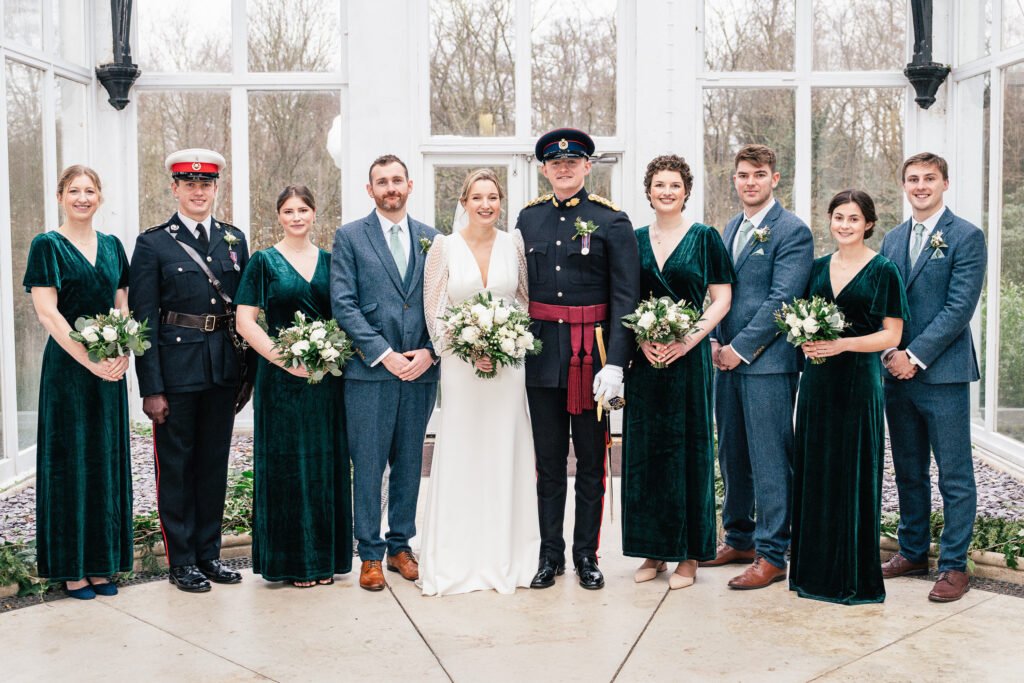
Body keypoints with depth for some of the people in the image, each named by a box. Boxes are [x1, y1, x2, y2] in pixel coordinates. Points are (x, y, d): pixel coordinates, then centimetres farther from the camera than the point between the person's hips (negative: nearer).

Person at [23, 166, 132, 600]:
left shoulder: (112, 245, 13)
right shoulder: (47, 246, -3)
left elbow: (123, 306, 12)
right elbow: (46, 311, -11)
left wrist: (122, 353, -5)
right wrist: (89, 359, -17)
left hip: (109, 370, 5)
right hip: (66, 367, -5)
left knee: (107, 460, 8)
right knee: (71, 460, 0)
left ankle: (101, 564, 18)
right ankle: (72, 569, 9)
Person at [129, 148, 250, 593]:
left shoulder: (234, 240, 9)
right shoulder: (153, 244, -4)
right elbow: (143, 319, -7)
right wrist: (151, 387, -12)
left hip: (224, 369, 4)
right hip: (176, 369, -4)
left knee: (215, 464, 12)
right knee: (175, 467, 6)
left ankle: (209, 553, 25)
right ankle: (182, 561, 17)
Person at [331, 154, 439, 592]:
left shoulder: (430, 239, 11)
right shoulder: (350, 237, 2)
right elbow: (343, 305, -6)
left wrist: (430, 351, -7)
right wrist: (384, 355, -12)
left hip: (420, 371, 3)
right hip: (369, 372, -3)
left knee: (409, 464, 11)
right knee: (368, 466, 1)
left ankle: (400, 546, 24)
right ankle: (370, 554, 13)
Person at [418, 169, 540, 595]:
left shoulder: (514, 245, 6)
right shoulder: (444, 247, 0)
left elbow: (527, 302, 12)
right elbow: (433, 311, -1)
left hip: (508, 365, 2)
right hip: (460, 365, -2)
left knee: (505, 454, 4)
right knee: (461, 456, 0)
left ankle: (506, 557, 15)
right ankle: (458, 561, 10)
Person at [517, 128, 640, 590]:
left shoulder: (612, 222, -3)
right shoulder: (528, 219, 8)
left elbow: (625, 297, -7)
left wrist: (615, 363, -14)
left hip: (591, 354, -2)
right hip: (541, 354, 3)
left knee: (591, 460, 8)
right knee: (548, 459, 10)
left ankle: (586, 554, 21)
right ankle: (550, 554, 21)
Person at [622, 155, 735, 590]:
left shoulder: (705, 237, 2)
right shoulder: (635, 240, 11)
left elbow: (722, 299, -1)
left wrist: (689, 339, -14)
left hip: (688, 357, -3)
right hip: (644, 358, 3)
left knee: (687, 449, 0)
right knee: (643, 448, 5)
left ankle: (688, 554, 11)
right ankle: (653, 551, 16)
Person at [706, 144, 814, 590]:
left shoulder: (793, 231, -7)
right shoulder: (731, 228, 17)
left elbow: (781, 300, -14)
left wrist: (741, 348, -14)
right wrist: (717, 341, 7)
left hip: (767, 361, -8)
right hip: (729, 358, 8)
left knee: (770, 460, -3)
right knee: (732, 456, 14)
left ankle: (771, 555, 4)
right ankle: (740, 539, 27)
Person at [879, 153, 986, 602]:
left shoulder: (966, 237, -4)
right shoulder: (892, 240, 14)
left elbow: (959, 307, -12)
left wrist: (915, 355, -15)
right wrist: (891, 353, -2)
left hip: (943, 372, -6)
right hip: (897, 372, 6)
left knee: (954, 477, 1)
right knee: (908, 472, 14)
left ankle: (954, 565, 9)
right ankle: (913, 552, 25)